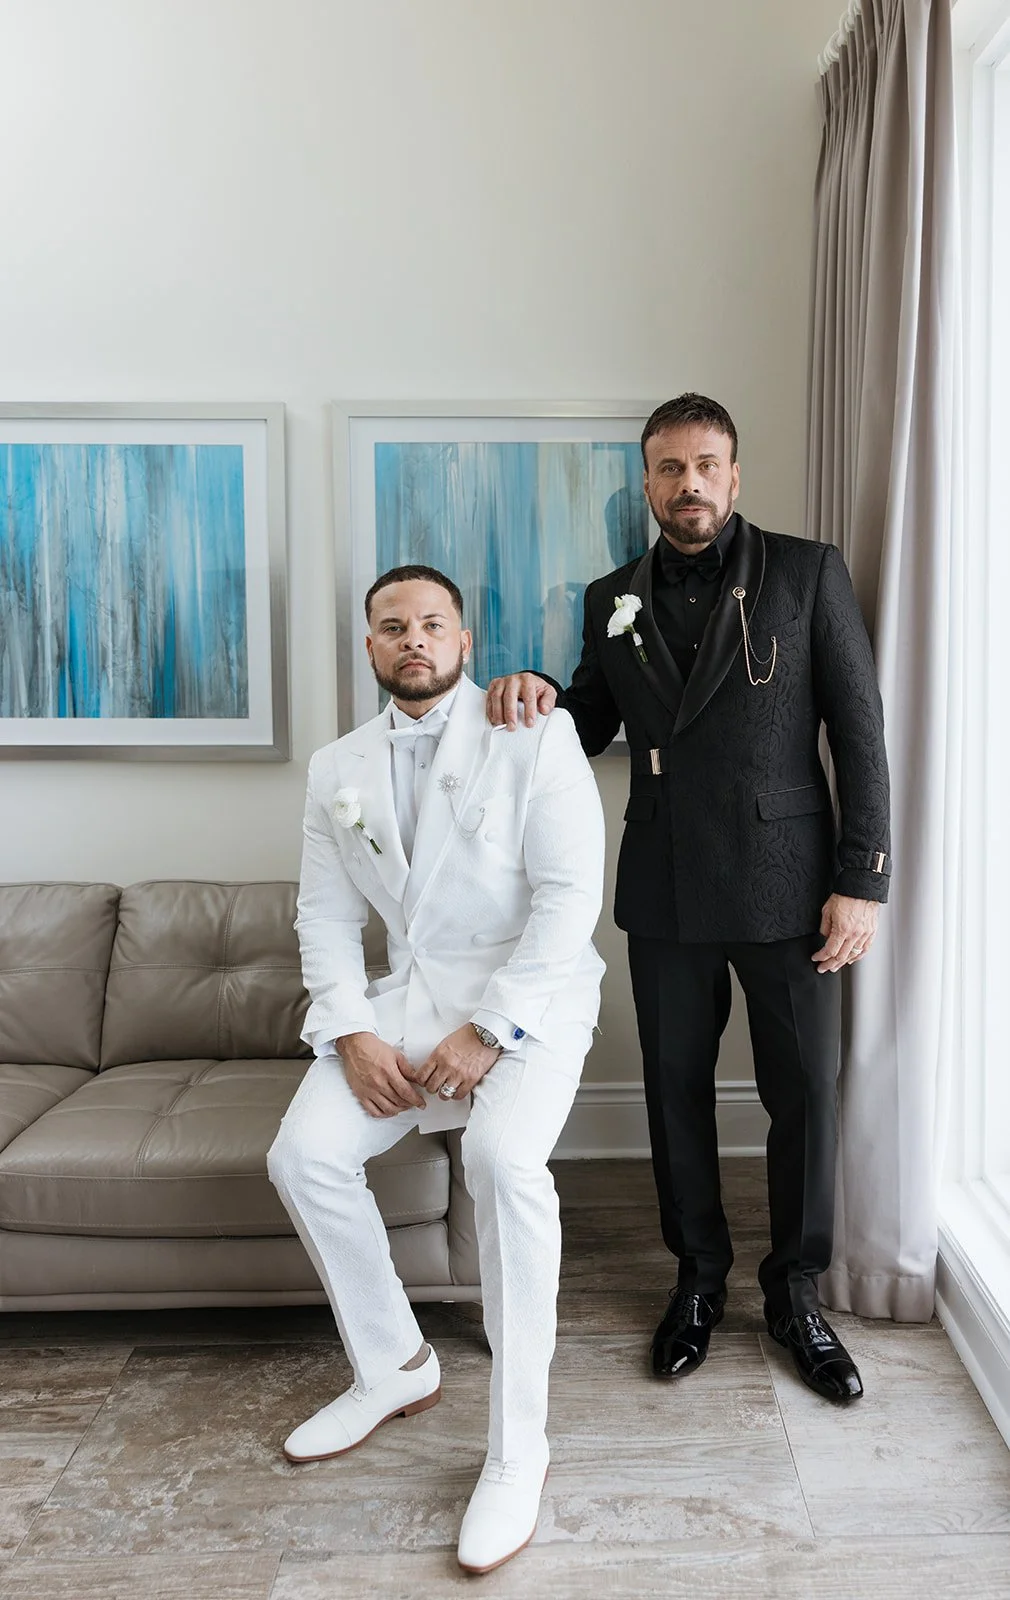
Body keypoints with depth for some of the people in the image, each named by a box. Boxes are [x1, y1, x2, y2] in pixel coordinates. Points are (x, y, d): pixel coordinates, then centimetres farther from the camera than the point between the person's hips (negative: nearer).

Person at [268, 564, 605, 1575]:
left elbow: (571, 894, -13)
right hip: (405, 995, 5)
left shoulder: (535, 735, -6)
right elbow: (326, 918, 8)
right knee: (303, 1155, -13)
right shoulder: (337, 770, 10)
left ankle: (516, 1446, -13)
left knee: (502, 1154, -31)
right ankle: (392, 1370, 12)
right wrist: (353, 1034, -9)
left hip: (527, 997, -5)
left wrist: (487, 1030, -19)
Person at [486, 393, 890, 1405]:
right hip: (667, 895, 3)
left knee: (804, 1092, 6)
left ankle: (795, 1292, 28)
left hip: (786, 887, -2)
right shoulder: (613, 600, 8)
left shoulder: (807, 573, -1)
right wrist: (535, 694, -8)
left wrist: (861, 881, -9)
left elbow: (860, 729, -3)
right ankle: (699, 1277, 33)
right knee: (677, 1090, 12)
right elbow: (587, 730, 15)